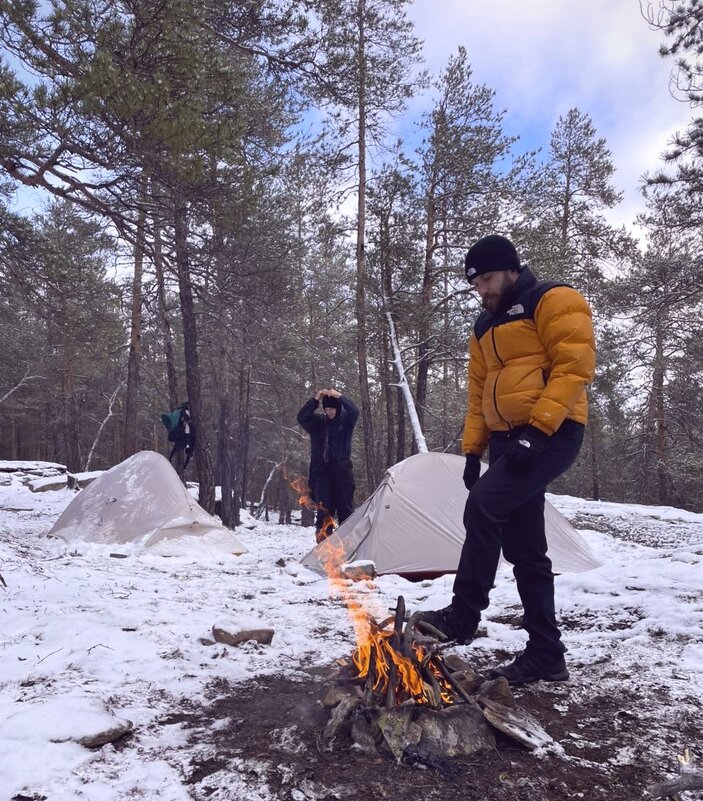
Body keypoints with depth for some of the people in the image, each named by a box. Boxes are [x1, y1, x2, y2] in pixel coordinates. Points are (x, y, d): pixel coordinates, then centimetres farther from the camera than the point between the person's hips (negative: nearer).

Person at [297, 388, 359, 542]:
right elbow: (301, 417, -8)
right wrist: (315, 400, -18)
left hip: (342, 469, -1)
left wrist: (340, 397, -27)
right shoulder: (317, 422, 7)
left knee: (345, 506, -2)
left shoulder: (346, 420, 3)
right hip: (322, 470, 1)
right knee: (324, 507, -1)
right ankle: (323, 541, 2)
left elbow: (355, 412, -17)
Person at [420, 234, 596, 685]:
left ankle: (462, 616, -10)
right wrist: (473, 450, 13)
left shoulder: (554, 301, -2)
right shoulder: (486, 328, 22)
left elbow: (574, 366, -14)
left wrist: (538, 428, -22)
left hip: (551, 434, -9)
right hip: (507, 440, 9)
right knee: (524, 549, 6)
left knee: (484, 503, -24)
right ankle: (546, 654, 13)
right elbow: (479, 394, 22)